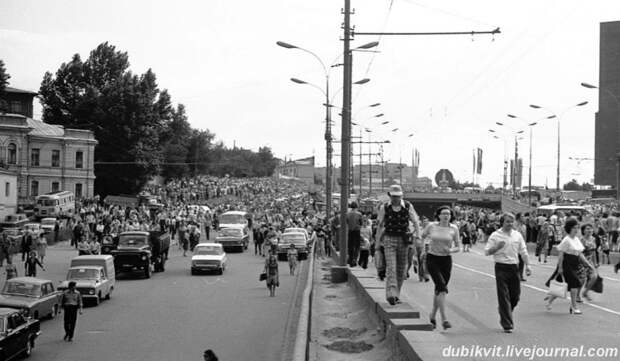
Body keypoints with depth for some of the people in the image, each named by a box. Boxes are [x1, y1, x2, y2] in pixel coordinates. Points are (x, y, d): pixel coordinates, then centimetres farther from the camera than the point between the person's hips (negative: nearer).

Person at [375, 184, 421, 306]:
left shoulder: (408, 206, -2)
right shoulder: (384, 208, -1)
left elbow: (415, 222, 3)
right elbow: (380, 226, 7)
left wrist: (417, 234, -14)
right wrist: (377, 243, 7)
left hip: (403, 240, 2)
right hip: (389, 240, -2)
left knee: (401, 269, 8)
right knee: (391, 267, -15)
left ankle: (396, 295, 21)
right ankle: (391, 294, -25)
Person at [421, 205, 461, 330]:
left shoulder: (454, 229, -1)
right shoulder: (431, 226, -4)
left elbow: (458, 247, 4)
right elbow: (421, 237, 13)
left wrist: (451, 250, -15)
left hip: (446, 260, 3)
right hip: (432, 259, -3)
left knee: (439, 289, 10)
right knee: (442, 286, -19)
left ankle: (433, 315, 33)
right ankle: (444, 319, -22)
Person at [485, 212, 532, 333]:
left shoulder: (517, 235, 10)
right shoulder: (495, 235, -2)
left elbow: (523, 251, 13)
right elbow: (487, 252, -3)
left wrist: (527, 265, 5)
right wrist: (497, 247, -19)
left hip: (514, 267, 4)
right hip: (501, 268, -4)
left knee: (515, 295, 7)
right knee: (504, 297, -4)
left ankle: (505, 316, 32)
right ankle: (507, 324, -1)